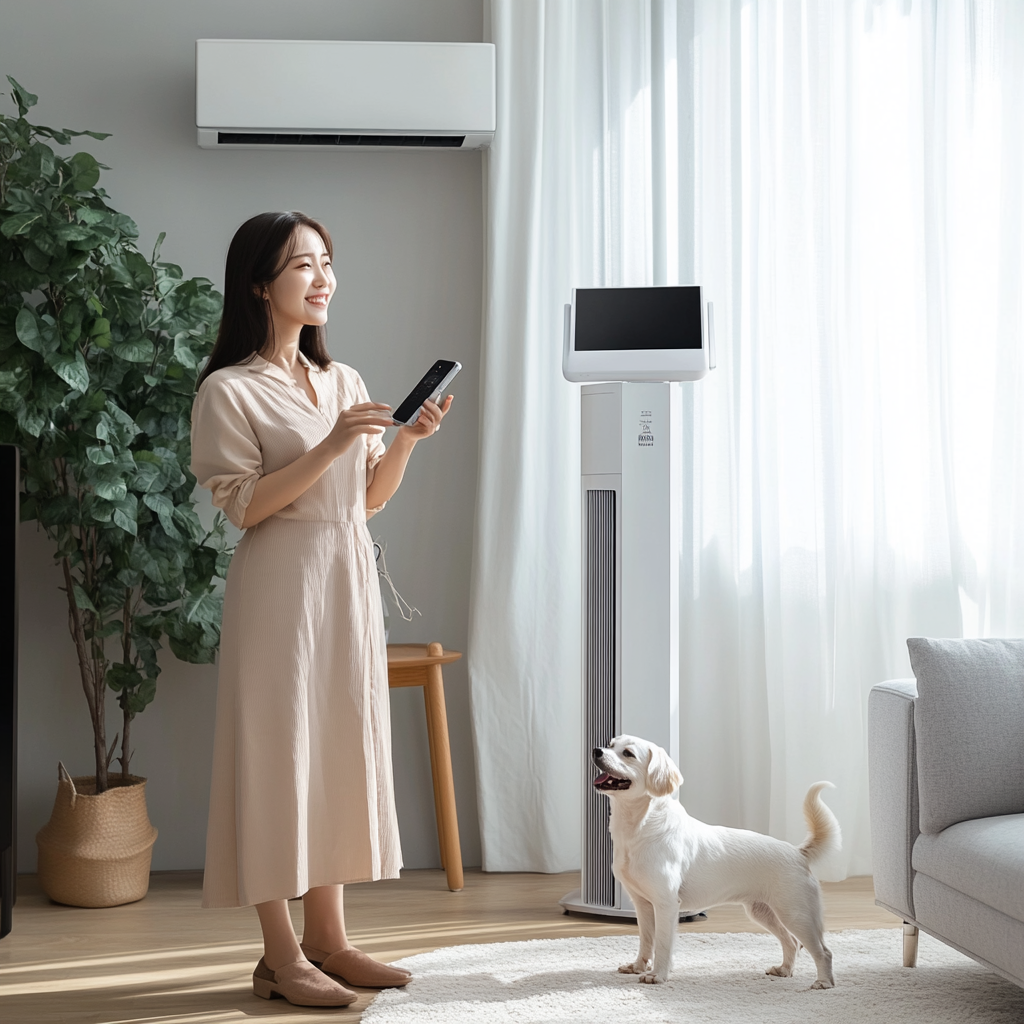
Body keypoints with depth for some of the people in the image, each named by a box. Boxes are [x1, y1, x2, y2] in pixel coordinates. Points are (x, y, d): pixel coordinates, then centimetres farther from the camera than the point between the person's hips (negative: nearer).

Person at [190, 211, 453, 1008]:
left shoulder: (344, 381, 12)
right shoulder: (229, 391, -8)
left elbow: (370, 498, 13)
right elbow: (244, 507, -14)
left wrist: (408, 440, -3)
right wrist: (330, 447, -20)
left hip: (348, 583, 7)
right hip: (281, 589, -7)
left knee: (340, 747, 9)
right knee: (279, 751, -3)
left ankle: (328, 939, 19)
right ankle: (281, 956, 7)